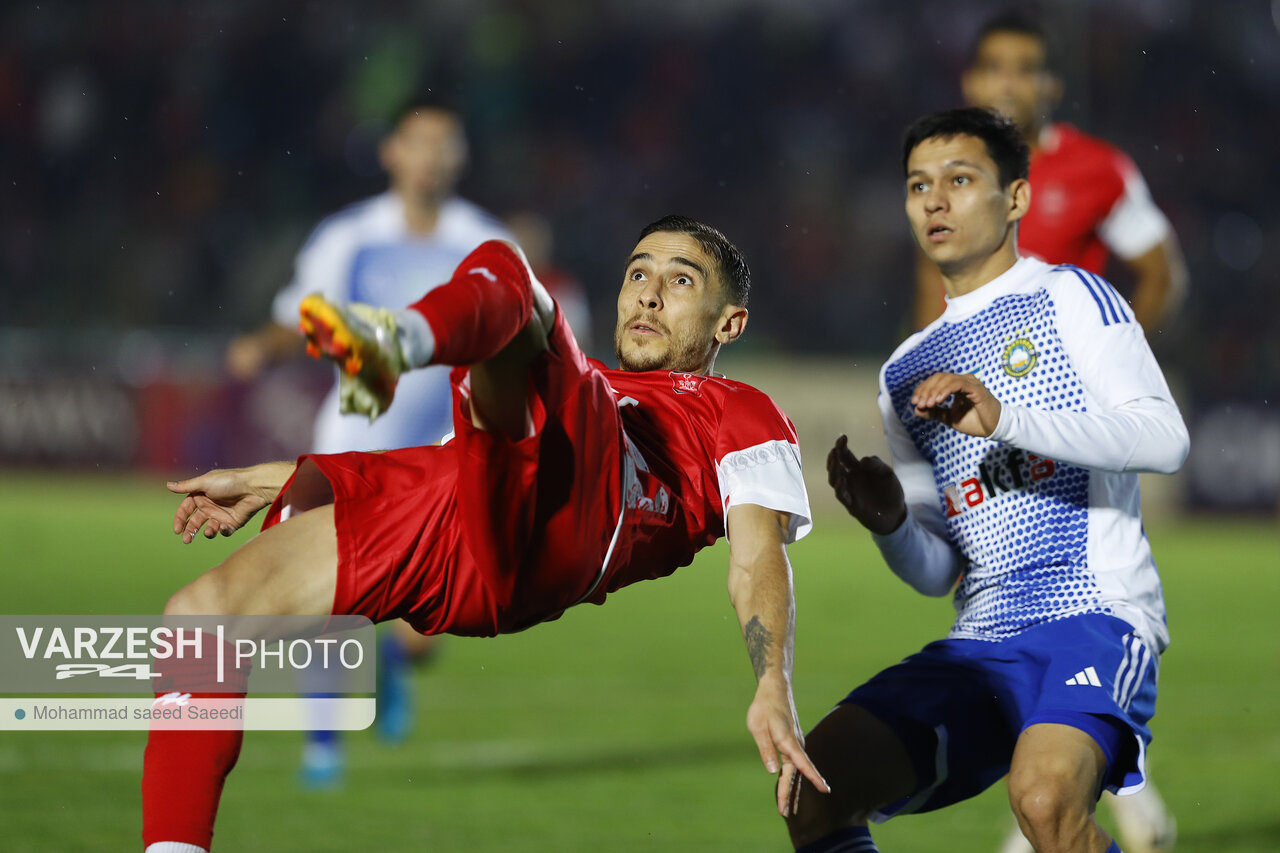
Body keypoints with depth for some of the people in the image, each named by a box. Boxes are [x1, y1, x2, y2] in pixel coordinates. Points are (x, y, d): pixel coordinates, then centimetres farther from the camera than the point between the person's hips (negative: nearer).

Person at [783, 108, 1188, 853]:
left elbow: (1164, 438, -12)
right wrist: (891, 524, -2)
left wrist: (1004, 419, -21)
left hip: (1094, 614, -6)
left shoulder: (1068, 296, 4)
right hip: (982, 642, 6)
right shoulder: (907, 371, 22)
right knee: (811, 785, -11)